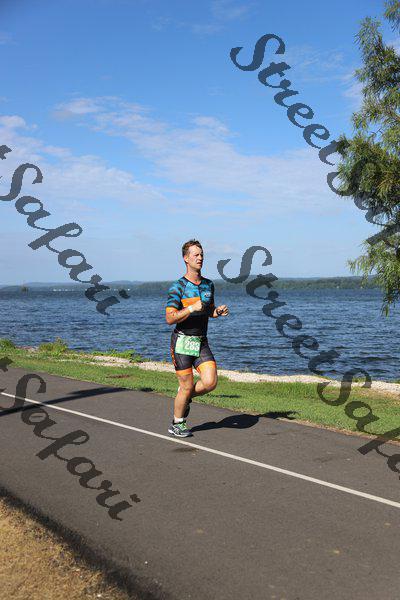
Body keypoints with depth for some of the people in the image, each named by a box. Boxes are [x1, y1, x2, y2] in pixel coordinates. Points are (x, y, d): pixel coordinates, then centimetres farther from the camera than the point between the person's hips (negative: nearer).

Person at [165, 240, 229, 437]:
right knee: (187, 385, -1)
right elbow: (170, 319, -16)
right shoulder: (178, 287, -10)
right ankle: (176, 425, 20)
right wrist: (191, 308, -28)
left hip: (201, 341, 5)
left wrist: (219, 311, 0)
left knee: (211, 382, -10)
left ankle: (185, 397, 21)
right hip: (182, 341, -5)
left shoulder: (209, 284, 9)